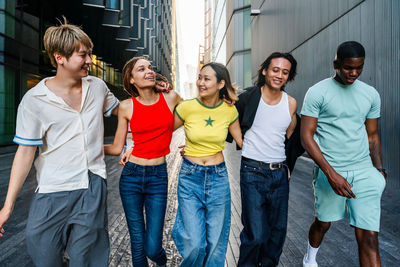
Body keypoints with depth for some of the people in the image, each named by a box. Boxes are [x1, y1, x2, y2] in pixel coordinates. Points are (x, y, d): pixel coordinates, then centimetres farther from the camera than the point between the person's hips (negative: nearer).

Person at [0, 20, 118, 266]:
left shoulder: (97, 86, 3)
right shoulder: (34, 100, -6)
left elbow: (119, 109, 21)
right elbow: (25, 152, -4)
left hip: (93, 188, 2)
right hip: (52, 193, -1)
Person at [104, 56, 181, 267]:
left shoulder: (171, 98, -1)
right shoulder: (126, 107, -1)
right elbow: (117, 148, 2)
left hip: (158, 177, 0)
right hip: (131, 175, 1)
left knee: (152, 248, 0)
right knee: (137, 244, 9)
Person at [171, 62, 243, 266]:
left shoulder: (229, 110, -2)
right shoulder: (187, 107, -8)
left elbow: (242, 140, 10)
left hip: (218, 178, 2)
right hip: (190, 177, -1)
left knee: (216, 242, 11)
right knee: (194, 244, 0)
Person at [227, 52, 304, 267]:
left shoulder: (291, 103, 6)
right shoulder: (249, 97, -5)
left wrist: (287, 167, 14)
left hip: (280, 172, 5)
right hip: (253, 171, -4)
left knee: (278, 229, 13)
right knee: (255, 234, -5)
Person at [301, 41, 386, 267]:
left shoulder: (371, 94, 8)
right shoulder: (317, 92, -7)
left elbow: (373, 135, 16)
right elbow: (307, 136, -11)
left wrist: (380, 171, 10)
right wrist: (331, 174, -17)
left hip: (365, 172, 3)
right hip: (329, 171, -3)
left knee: (369, 237, -1)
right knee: (323, 223, 16)